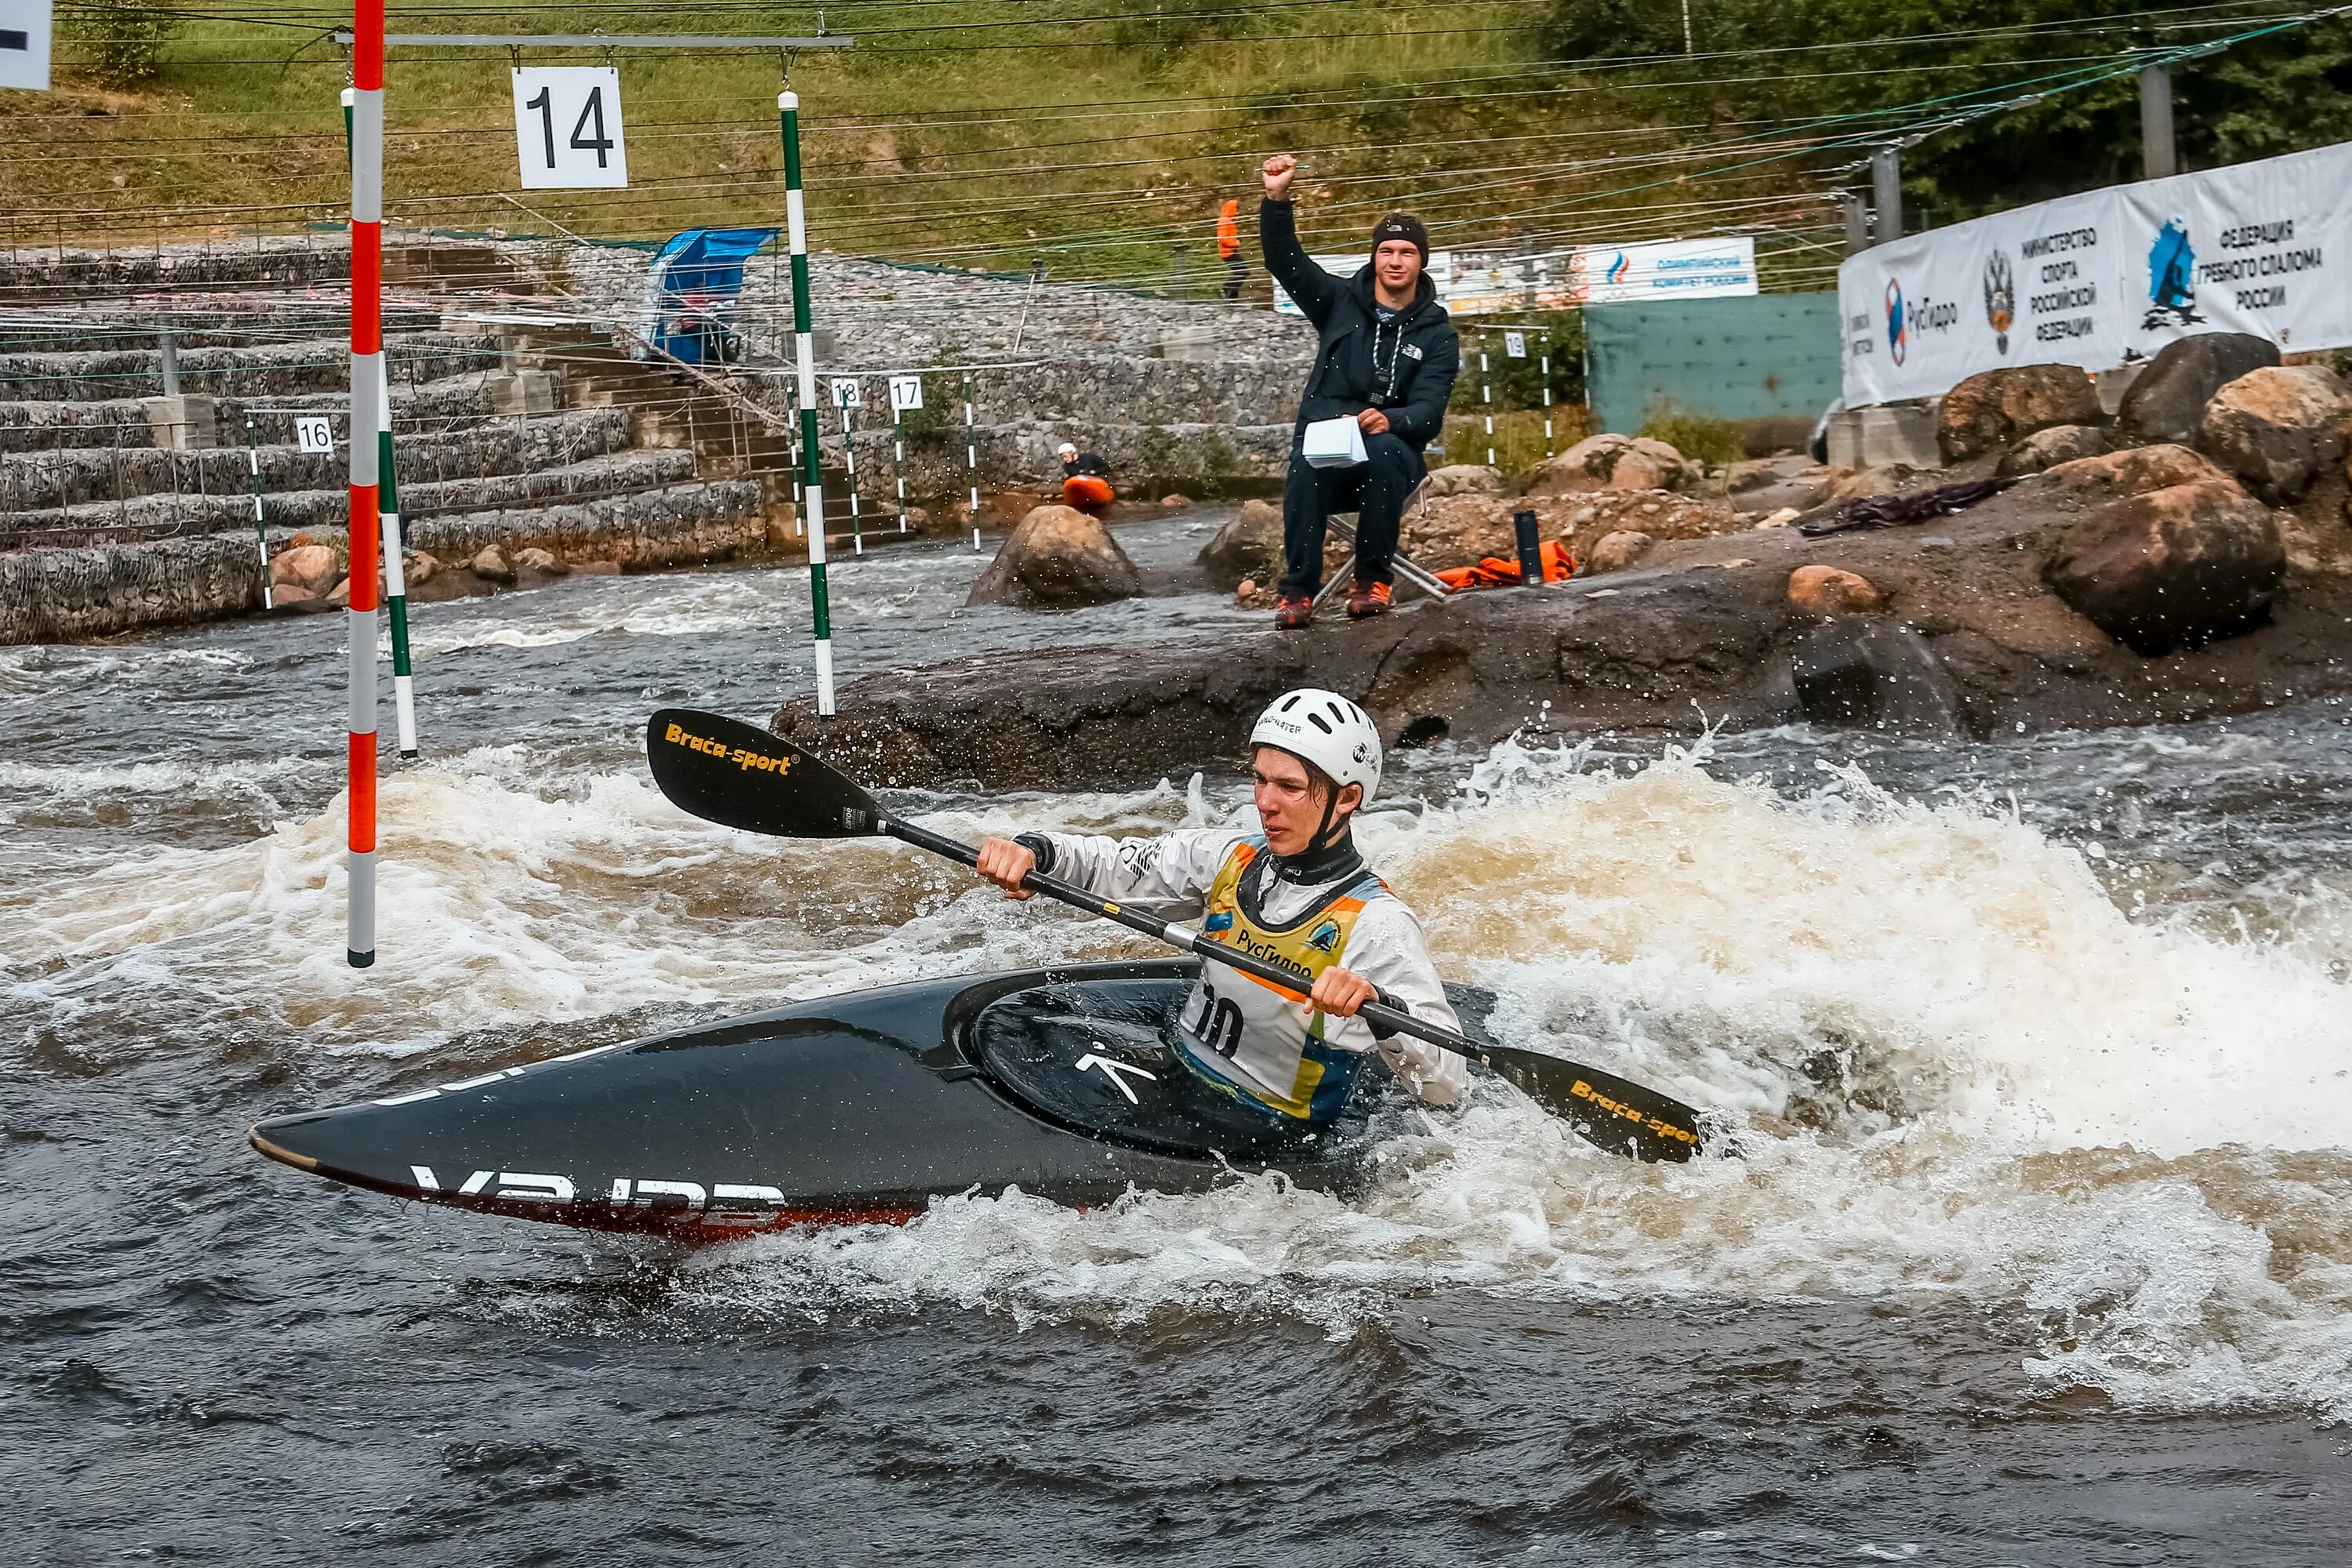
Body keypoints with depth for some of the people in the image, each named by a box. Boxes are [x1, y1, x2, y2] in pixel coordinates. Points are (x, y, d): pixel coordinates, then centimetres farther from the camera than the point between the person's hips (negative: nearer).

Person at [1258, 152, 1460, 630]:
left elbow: (1429, 411, -5)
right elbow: (1284, 260, 3)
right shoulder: (1341, 301, 12)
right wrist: (1277, 199, -14)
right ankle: (1297, 589, -36)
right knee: (1305, 464, -36)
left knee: (1384, 453, -38)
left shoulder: (1435, 333, 7)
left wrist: (1391, 421, -29)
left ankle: (1372, 580, -28)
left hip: (1391, 447, -1)